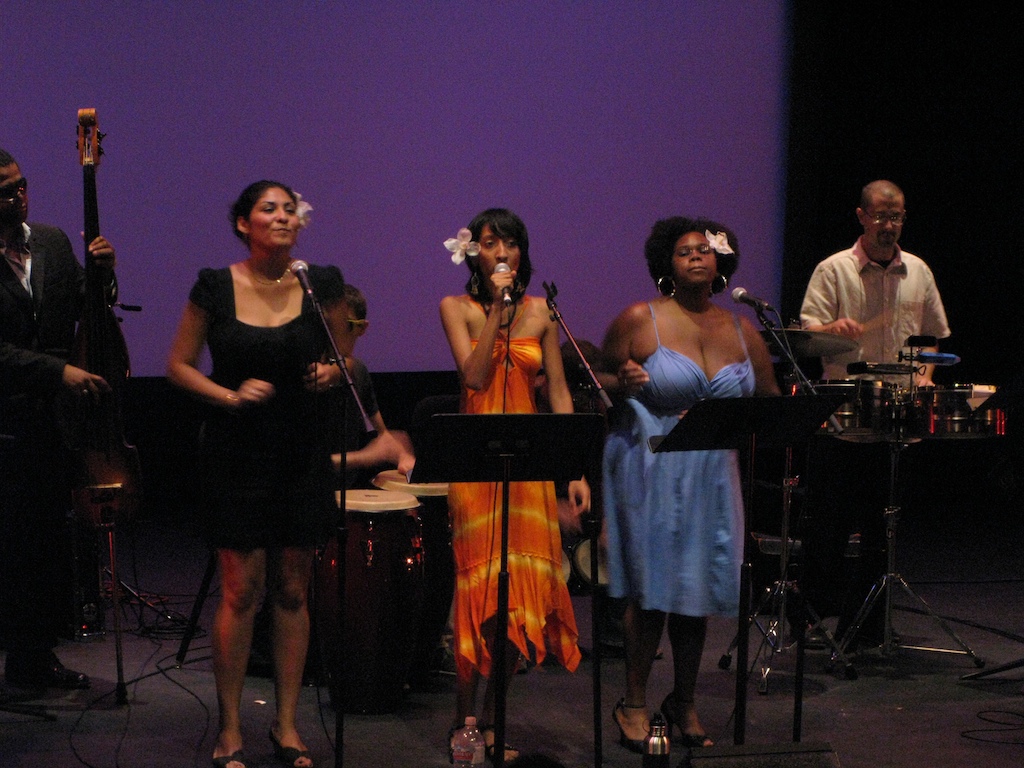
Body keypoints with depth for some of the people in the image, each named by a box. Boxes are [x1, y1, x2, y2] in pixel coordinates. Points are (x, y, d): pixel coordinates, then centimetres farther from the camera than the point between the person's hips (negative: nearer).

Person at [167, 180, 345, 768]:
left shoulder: (322, 285, 1)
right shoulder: (216, 288, -4)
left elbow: (342, 361, 13)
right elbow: (180, 365, 3)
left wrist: (330, 373, -9)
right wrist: (229, 395, -12)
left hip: (303, 452, 2)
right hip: (237, 450, -2)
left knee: (293, 590, 7)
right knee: (242, 590, -3)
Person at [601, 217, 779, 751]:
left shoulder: (741, 330, 8)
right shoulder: (639, 320, -3)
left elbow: (769, 401, 15)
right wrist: (623, 381, -18)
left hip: (712, 473, 4)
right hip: (648, 471, -4)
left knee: (701, 587, 8)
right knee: (652, 587, -5)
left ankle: (683, 701, 24)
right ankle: (633, 704, 10)